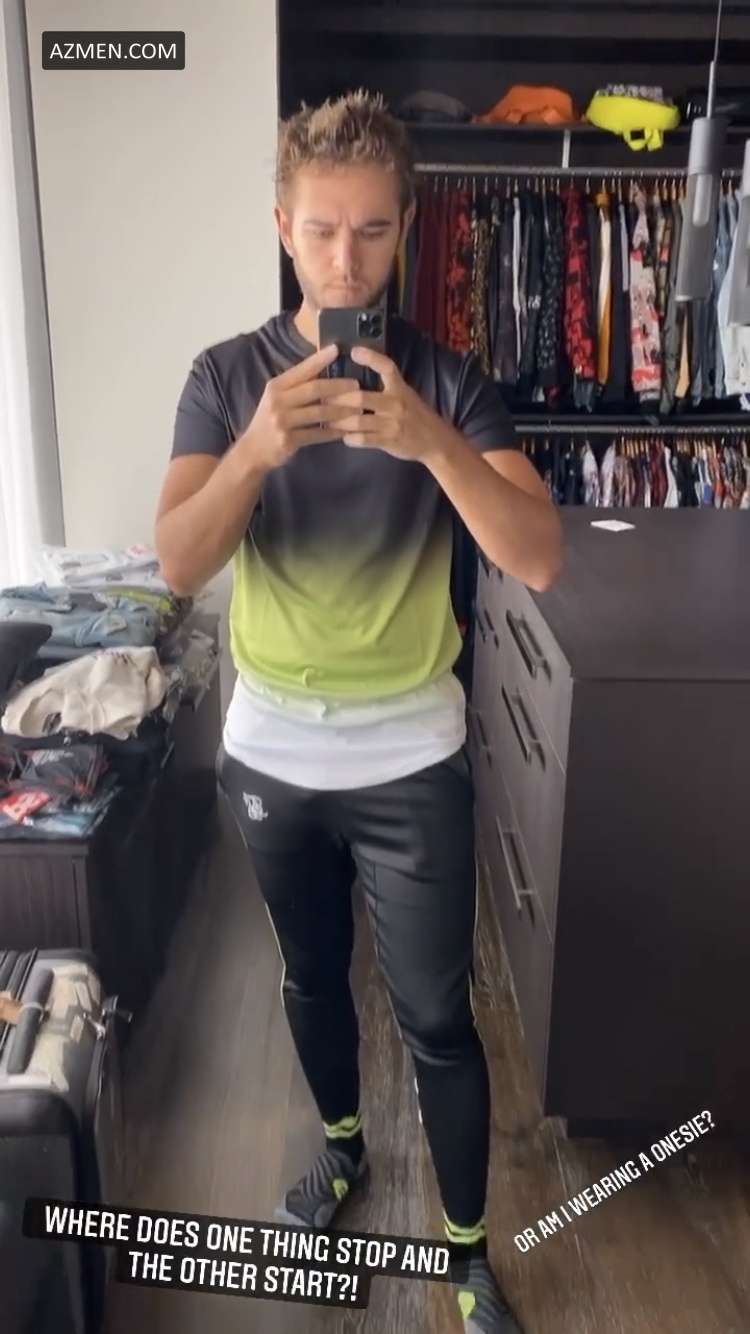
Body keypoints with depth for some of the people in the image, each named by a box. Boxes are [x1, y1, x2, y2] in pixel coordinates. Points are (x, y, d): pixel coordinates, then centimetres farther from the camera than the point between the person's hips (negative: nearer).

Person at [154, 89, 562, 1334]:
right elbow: (179, 567, -15)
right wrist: (259, 449, -32)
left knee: (437, 1018, 8)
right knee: (311, 975, 22)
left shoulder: (449, 378, -7)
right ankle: (341, 1141, 50)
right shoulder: (227, 376, -4)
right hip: (268, 753, 2)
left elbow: (540, 560, -19)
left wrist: (431, 440, -35)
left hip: (410, 760, -2)